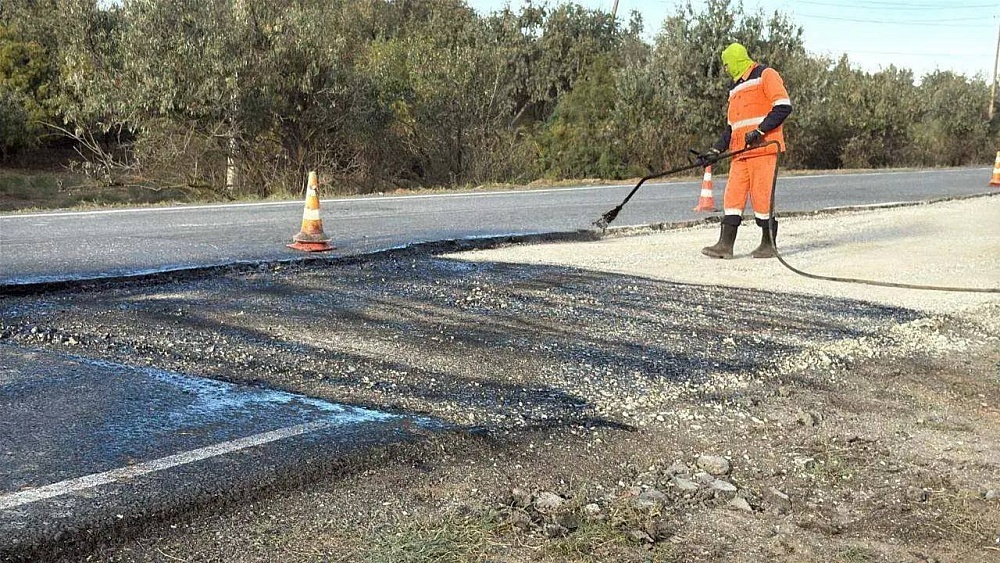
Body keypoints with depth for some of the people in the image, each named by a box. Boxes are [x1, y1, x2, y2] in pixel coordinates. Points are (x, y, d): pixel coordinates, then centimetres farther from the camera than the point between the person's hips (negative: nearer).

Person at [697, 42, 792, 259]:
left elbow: (783, 107, -12)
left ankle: (768, 245, 4)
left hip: (763, 147, -8)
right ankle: (725, 244, -1)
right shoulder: (736, 88, 25)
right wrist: (716, 151, 16)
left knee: (762, 196, -7)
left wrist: (760, 131, -19)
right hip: (740, 151, 8)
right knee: (733, 195, 0)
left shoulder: (765, 75, -1)